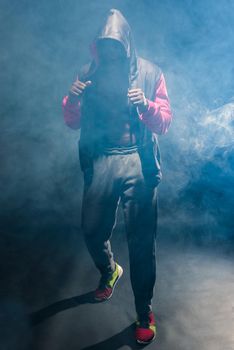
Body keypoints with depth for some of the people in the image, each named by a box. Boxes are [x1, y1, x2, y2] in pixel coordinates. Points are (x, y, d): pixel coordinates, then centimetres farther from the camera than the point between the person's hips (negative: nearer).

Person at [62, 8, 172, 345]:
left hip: (138, 161, -2)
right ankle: (109, 271, 42)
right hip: (100, 161, 3)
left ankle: (145, 314, 17)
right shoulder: (88, 73, 11)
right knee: (92, 230, 6)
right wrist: (71, 99, -7)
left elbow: (164, 122, 3)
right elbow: (74, 122, 13)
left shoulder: (150, 72, 5)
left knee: (141, 240, -2)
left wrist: (146, 105, -18)